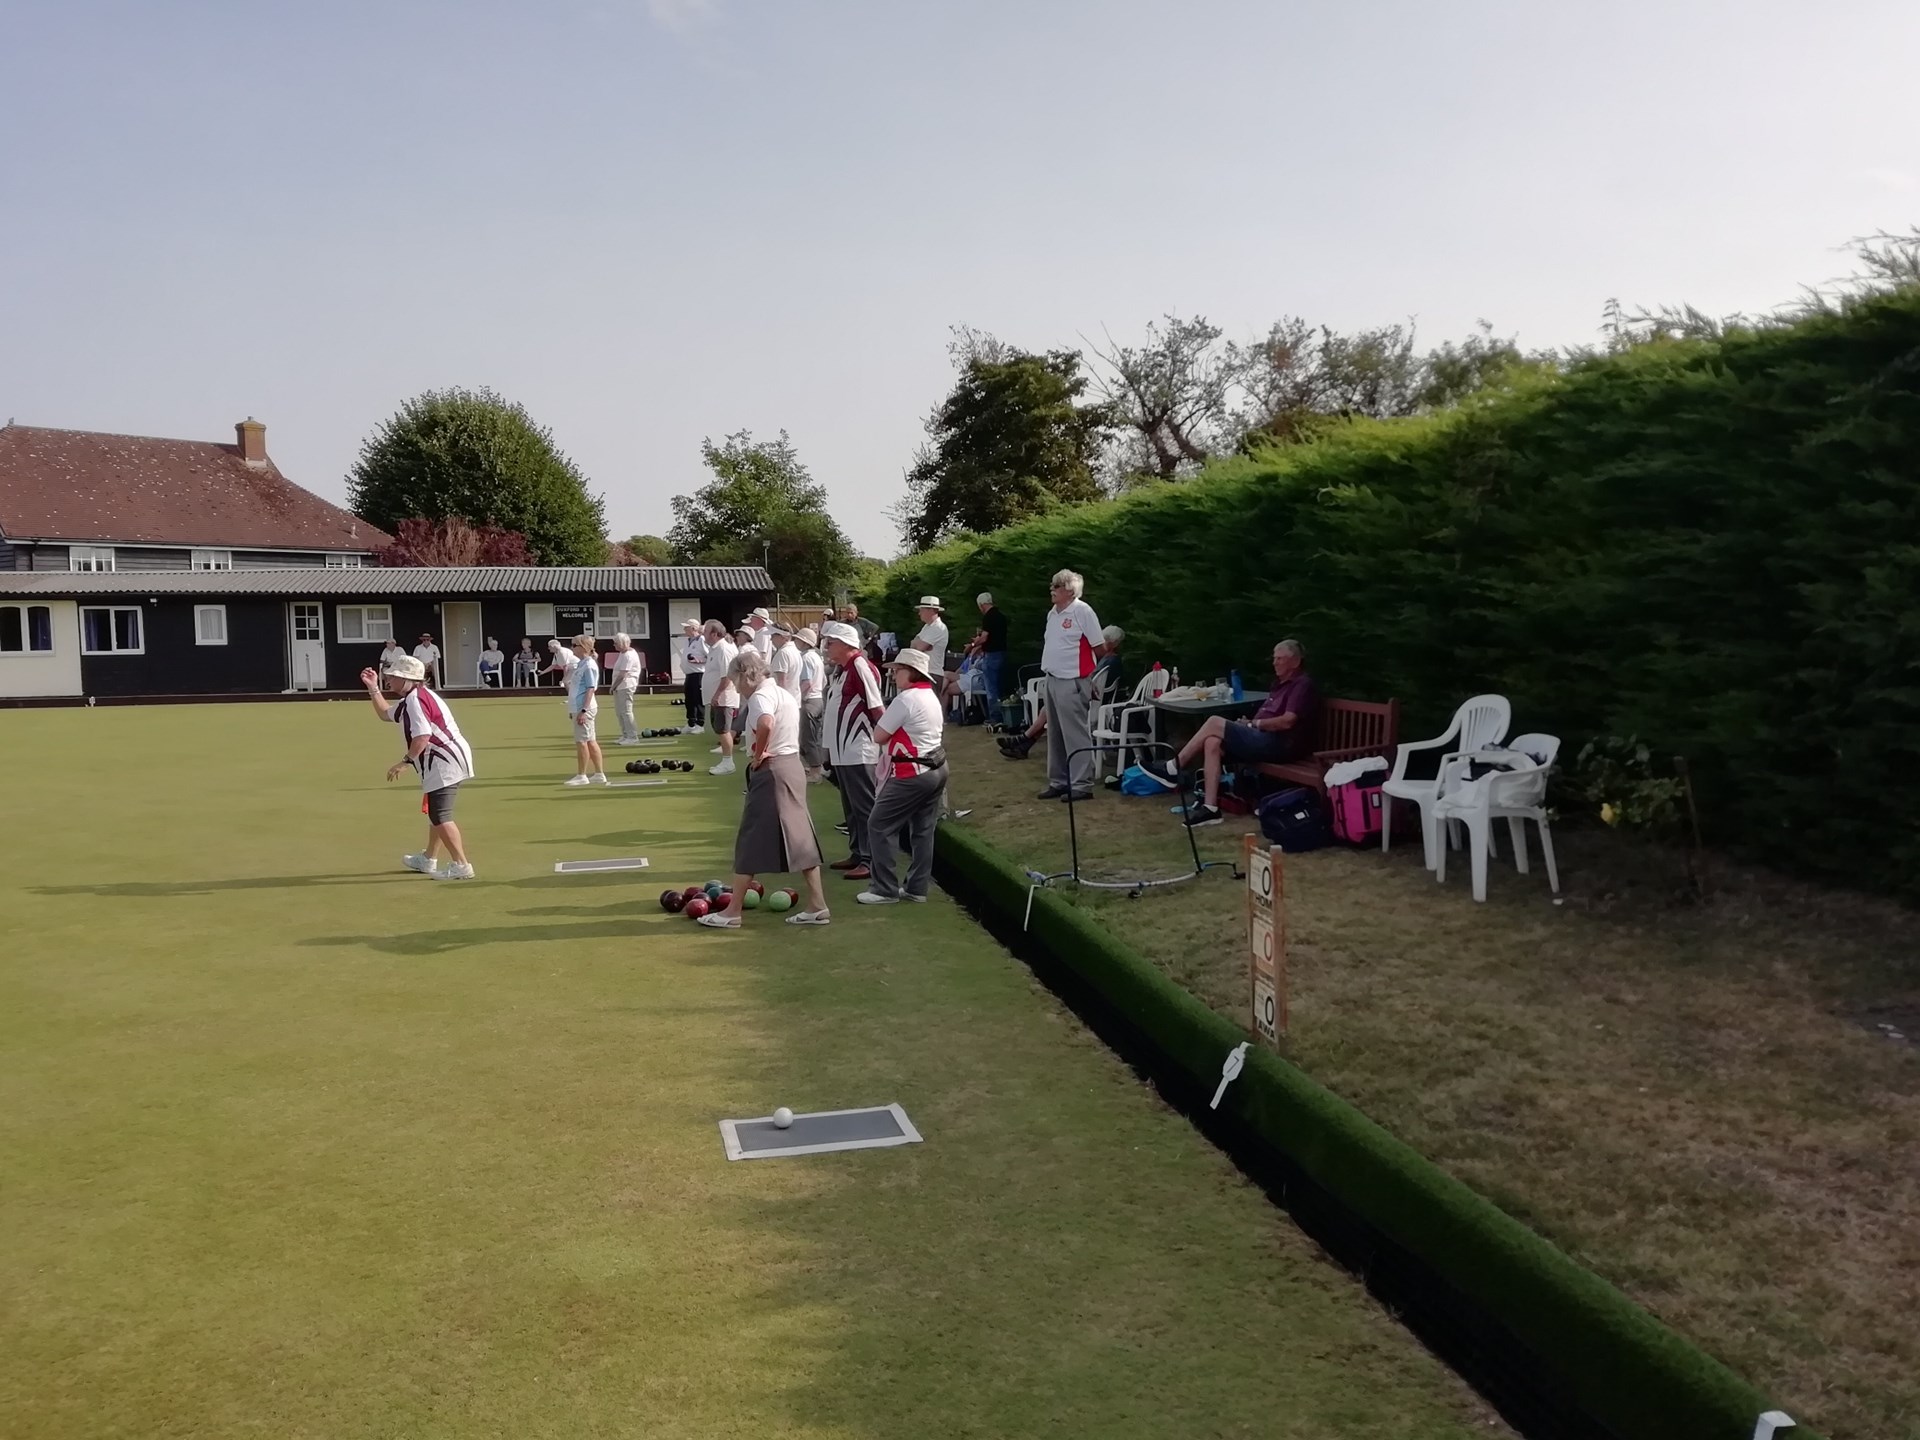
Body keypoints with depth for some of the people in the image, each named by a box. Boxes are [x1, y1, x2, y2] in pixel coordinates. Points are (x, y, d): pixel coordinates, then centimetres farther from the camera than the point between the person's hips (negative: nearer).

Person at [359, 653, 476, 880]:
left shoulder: (415, 700, -14)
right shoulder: (409, 700, 20)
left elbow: (422, 736, -24)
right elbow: (385, 714, 33)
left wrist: (405, 762, -16)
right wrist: (373, 688, 25)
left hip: (445, 762, -11)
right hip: (449, 760, 11)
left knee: (440, 815, -13)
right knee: (436, 811, 23)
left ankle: (461, 865, -17)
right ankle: (428, 859, 37)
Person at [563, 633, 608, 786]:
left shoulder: (589, 665, -14)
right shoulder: (581, 663, 15)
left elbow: (591, 689, -19)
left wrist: (583, 710, -23)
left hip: (584, 709, -10)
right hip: (578, 708, 10)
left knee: (581, 741, -4)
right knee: (590, 741, 11)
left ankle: (582, 776, 2)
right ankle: (599, 774, 15)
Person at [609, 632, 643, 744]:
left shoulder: (629, 655, -16)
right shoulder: (622, 653, 15)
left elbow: (622, 674, -20)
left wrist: (613, 686, -12)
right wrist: (614, 686, 8)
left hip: (626, 687, -11)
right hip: (619, 687, 11)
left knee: (626, 711, -10)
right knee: (619, 712, 14)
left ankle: (633, 737, -7)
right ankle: (625, 735, 22)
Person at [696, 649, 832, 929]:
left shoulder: (760, 697, -14)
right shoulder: (784, 694, 16)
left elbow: (765, 724, -36)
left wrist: (758, 755, -22)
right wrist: (765, 753, 7)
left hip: (771, 772, -9)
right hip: (792, 766, 9)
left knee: (751, 840, -2)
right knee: (799, 836, 11)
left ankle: (733, 912, 4)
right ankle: (817, 906, 11)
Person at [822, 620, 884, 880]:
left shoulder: (860, 666, -15)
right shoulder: (840, 669, 13)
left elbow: (877, 708, -16)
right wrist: (829, 747, 19)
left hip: (858, 751, -10)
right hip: (841, 751, 10)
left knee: (864, 807, -4)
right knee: (850, 807, 15)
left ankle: (870, 860, -1)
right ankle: (857, 854, 24)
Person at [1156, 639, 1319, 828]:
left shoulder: (1302, 684, -7)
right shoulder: (1282, 683, 25)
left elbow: (1286, 722, -18)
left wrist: (1254, 723, -7)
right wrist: (1250, 723, -1)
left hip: (1280, 745, -9)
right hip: (1265, 739, 9)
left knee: (1214, 722, -16)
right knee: (1212, 742, -14)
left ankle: (1173, 768, -8)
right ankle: (1210, 808, -21)